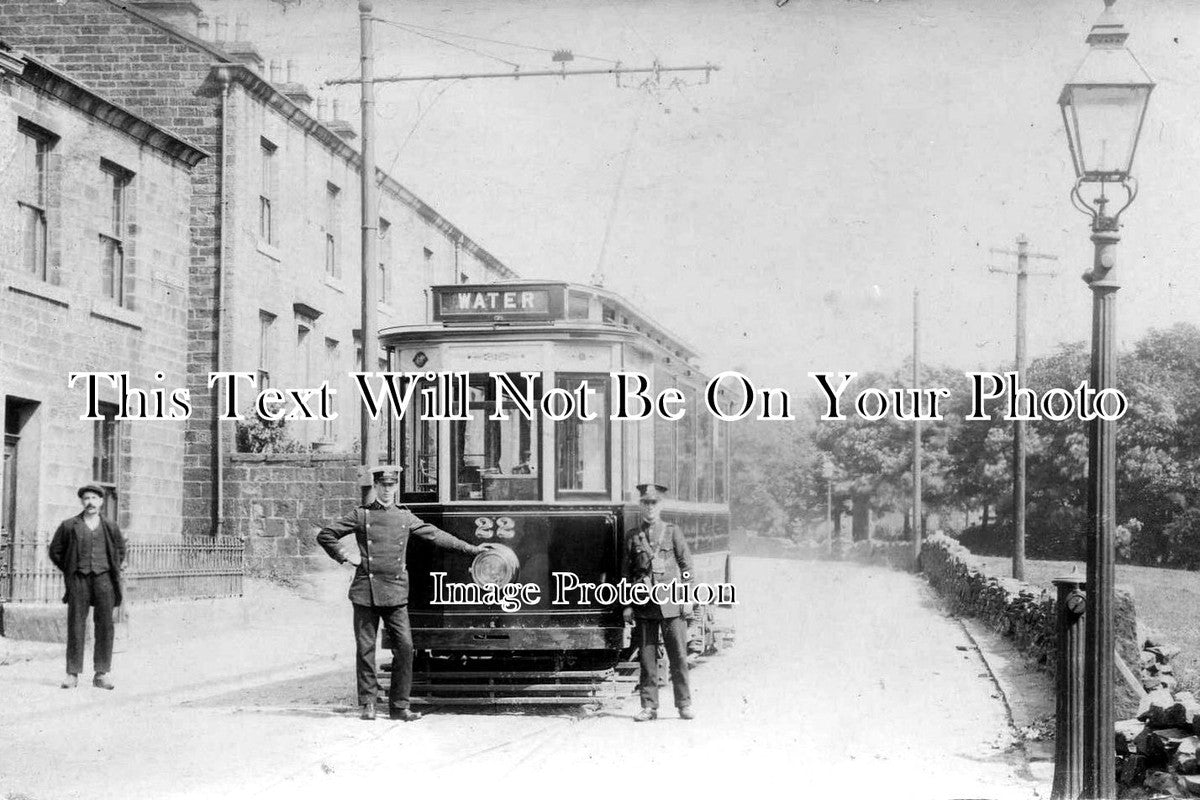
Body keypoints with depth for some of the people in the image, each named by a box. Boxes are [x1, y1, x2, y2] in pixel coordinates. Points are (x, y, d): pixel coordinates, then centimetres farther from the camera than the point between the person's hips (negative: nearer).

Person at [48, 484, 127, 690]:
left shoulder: (111, 527, 10)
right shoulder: (68, 526, 5)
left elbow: (120, 550, 24)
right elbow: (55, 551, 11)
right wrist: (69, 571, 6)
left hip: (103, 578, 1)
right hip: (79, 579, -1)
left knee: (105, 625, -1)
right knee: (75, 625, -3)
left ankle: (101, 674, 3)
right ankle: (72, 675, 0)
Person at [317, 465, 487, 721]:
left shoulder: (405, 517, 11)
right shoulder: (361, 515, 4)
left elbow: (435, 535, 18)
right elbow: (325, 535, 8)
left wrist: (470, 548, 18)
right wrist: (344, 558, 0)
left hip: (395, 594, 2)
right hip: (366, 591, -2)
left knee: (404, 647, -6)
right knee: (365, 648, 1)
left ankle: (399, 706, 2)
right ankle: (367, 703, 11)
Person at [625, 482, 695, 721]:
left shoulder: (672, 532, 7)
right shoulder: (634, 537, 11)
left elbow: (686, 565, 7)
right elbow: (627, 572, 13)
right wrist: (627, 604, 7)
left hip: (670, 603, -2)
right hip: (644, 604, 2)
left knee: (678, 654, -2)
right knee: (646, 656, 2)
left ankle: (684, 704, 4)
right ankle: (649, 706, 7)